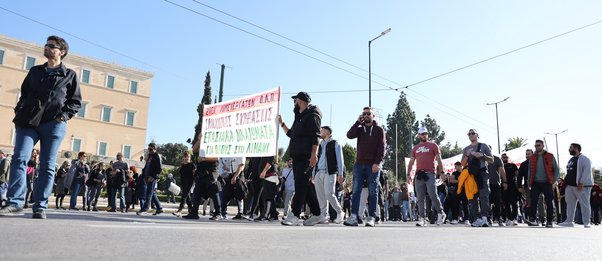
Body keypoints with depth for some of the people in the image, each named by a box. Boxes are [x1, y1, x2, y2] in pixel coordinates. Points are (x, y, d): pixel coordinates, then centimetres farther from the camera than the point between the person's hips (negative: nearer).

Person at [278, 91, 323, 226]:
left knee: (301, 185, -12)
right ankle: (316, 214, 15)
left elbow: (315, 136, -15)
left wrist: (314, 154, -24)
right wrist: (282, 124, 28)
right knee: (306, 185, 9)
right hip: (297, 156, 9)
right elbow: (291, 134, 35)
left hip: (306, 157, -9)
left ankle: (295, 215, -14)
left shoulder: (312, 115, -4)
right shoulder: (299, 117, 25)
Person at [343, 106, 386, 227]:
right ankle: (353, 217, -4)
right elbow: (349, 135, -4)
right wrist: (358, 121, -3)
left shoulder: (379, 129, 6)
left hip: (373, 165, -3)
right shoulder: (360, 129, 15)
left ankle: (371, 218, 3)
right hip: (359, 164, 3)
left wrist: (377, 163, -15)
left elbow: (382, 147, -3)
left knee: (372, 192, 1)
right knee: (356, 191, -3)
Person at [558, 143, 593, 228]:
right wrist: (565, 180, 15)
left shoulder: (584, 159, -9)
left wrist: (581, 183, -22)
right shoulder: (571, 160, 19)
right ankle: (569, 221, 16)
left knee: (584, 204, -4)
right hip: (570, 186, 9)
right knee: (570, 204, 10)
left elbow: (587, 172, -17)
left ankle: (587, 222, 1)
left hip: (581, 186, -9)